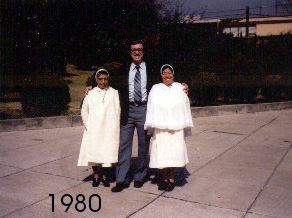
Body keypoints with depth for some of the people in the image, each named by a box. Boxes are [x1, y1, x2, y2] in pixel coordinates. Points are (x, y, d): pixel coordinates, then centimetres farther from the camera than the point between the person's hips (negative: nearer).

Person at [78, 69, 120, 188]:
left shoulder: (114, 93, 7)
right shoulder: (91, 94, 10)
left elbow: (118, 111, 4)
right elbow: (84, 111, 13)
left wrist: (115, 127, -3)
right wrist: (87, 125, 3)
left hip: (109, 129, -1)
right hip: (93, 130, 1)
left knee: (108, 152, -2)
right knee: (93, 151, 2)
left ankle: (105, 175, 14)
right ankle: (96, 175, 17)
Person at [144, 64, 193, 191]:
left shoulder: (180, 89, 7)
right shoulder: (155, 89, 6)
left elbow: (185, 108, 7)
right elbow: (151, 109, 5)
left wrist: (186, 126, 5)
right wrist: (151, 126, 1)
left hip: (176, 128, 0)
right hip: (160, 128, 0)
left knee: (174, 152, 2)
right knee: (161, 153, 3)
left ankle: (171, 178, 18)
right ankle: (164, 178, 19)